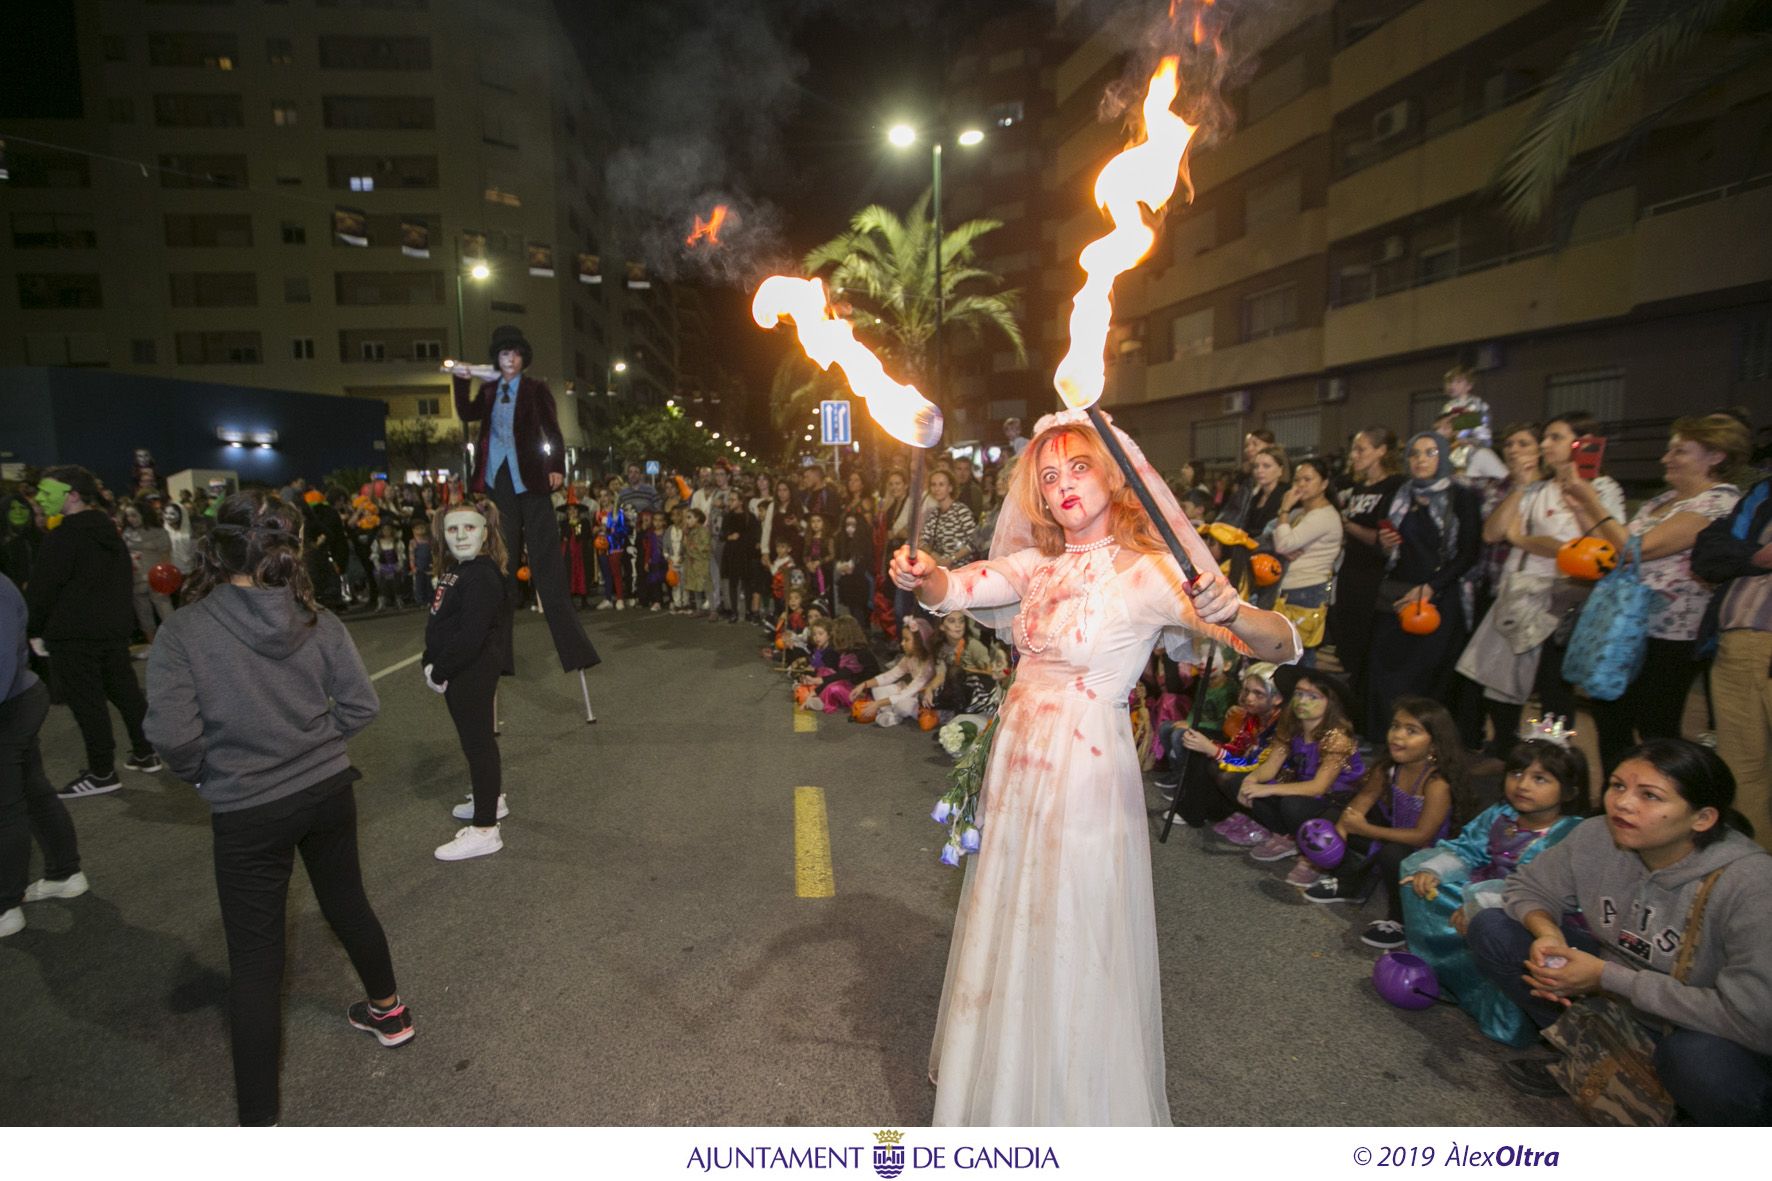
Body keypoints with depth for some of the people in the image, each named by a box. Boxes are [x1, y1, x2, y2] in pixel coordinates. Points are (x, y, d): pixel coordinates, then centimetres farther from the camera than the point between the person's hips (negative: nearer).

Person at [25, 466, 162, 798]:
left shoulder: (63, 537, -15)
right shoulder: (110, 532, 11)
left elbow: (42, 588, -15)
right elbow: (125, 580, 17)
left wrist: (35, 630, -6)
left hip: (73, 633, -8)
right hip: (115, 627, 8)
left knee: (86, 701, -2)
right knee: (125, 690, 15)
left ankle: (102, 773, 2)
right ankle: (146, 754, 22)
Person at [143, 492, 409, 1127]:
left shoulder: (183, 630, -16)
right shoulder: (316, 621, -8)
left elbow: (174, 734, -20)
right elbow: (360, 705, -7)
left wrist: (202, 773, 1)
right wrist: (309, 737, 9)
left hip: (248, 812, -3)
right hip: (328, 789, 3)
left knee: (255, 962, 9)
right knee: (346, 902, 26)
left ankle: (258, 1118, 20)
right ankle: (389, 1011, 47)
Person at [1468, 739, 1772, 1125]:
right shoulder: (1596, 838, -15)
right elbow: (1527, 887, -1)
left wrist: (1607, 977, -30)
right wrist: (1546, 932, -24)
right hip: (1615, 997, 4)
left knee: (1698, 1058, -39)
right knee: (1492, 928, -11)